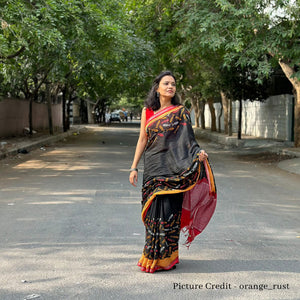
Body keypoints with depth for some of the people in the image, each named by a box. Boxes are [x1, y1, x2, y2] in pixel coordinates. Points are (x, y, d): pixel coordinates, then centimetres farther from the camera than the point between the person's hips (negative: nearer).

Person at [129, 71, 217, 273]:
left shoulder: (181, 112, 2)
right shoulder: (147, 111, 10)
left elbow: (187, 138, -4)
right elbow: (142, 140, 12)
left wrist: (198, 153, -25)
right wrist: (134, 167, 8)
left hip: (172, 168, -3)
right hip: (152, 168, 3)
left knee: (167, 210, -6)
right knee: (153, 211, 5)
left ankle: (164, 258, 3)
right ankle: (153, 253, 18)